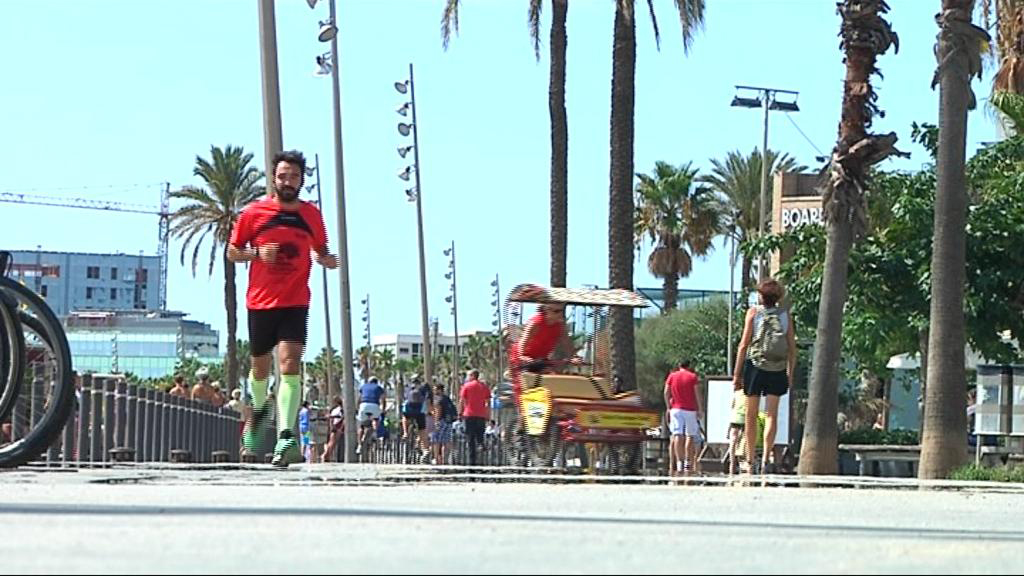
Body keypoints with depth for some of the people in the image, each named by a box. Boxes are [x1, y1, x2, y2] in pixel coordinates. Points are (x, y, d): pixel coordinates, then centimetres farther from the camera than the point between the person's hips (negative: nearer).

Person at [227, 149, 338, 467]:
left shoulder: (312, 215, 5)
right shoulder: (254, 212, -2)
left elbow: (320, 250, 21)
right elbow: (232, 251, 6)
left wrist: (327, 259, -2)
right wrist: (257, 253, -13)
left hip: (295, 304, 0)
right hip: (260, 303, 0)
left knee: (290, 364, -18)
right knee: (260, 368, 13)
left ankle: (285, 436, -27)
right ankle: (259, 410, 46)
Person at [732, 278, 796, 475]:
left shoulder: (753, 312, 2)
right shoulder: (786, 315, 7)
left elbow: (744, 344, -2)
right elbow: (792, 348, 6)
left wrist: (737, 374, 1)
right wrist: (790, 374, 15)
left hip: (754, 366, -1)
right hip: (777, 370, 1)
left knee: (751, 415, 8)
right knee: (771, 414, 2)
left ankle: (750, 459, 12)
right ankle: (767, 457, -12)